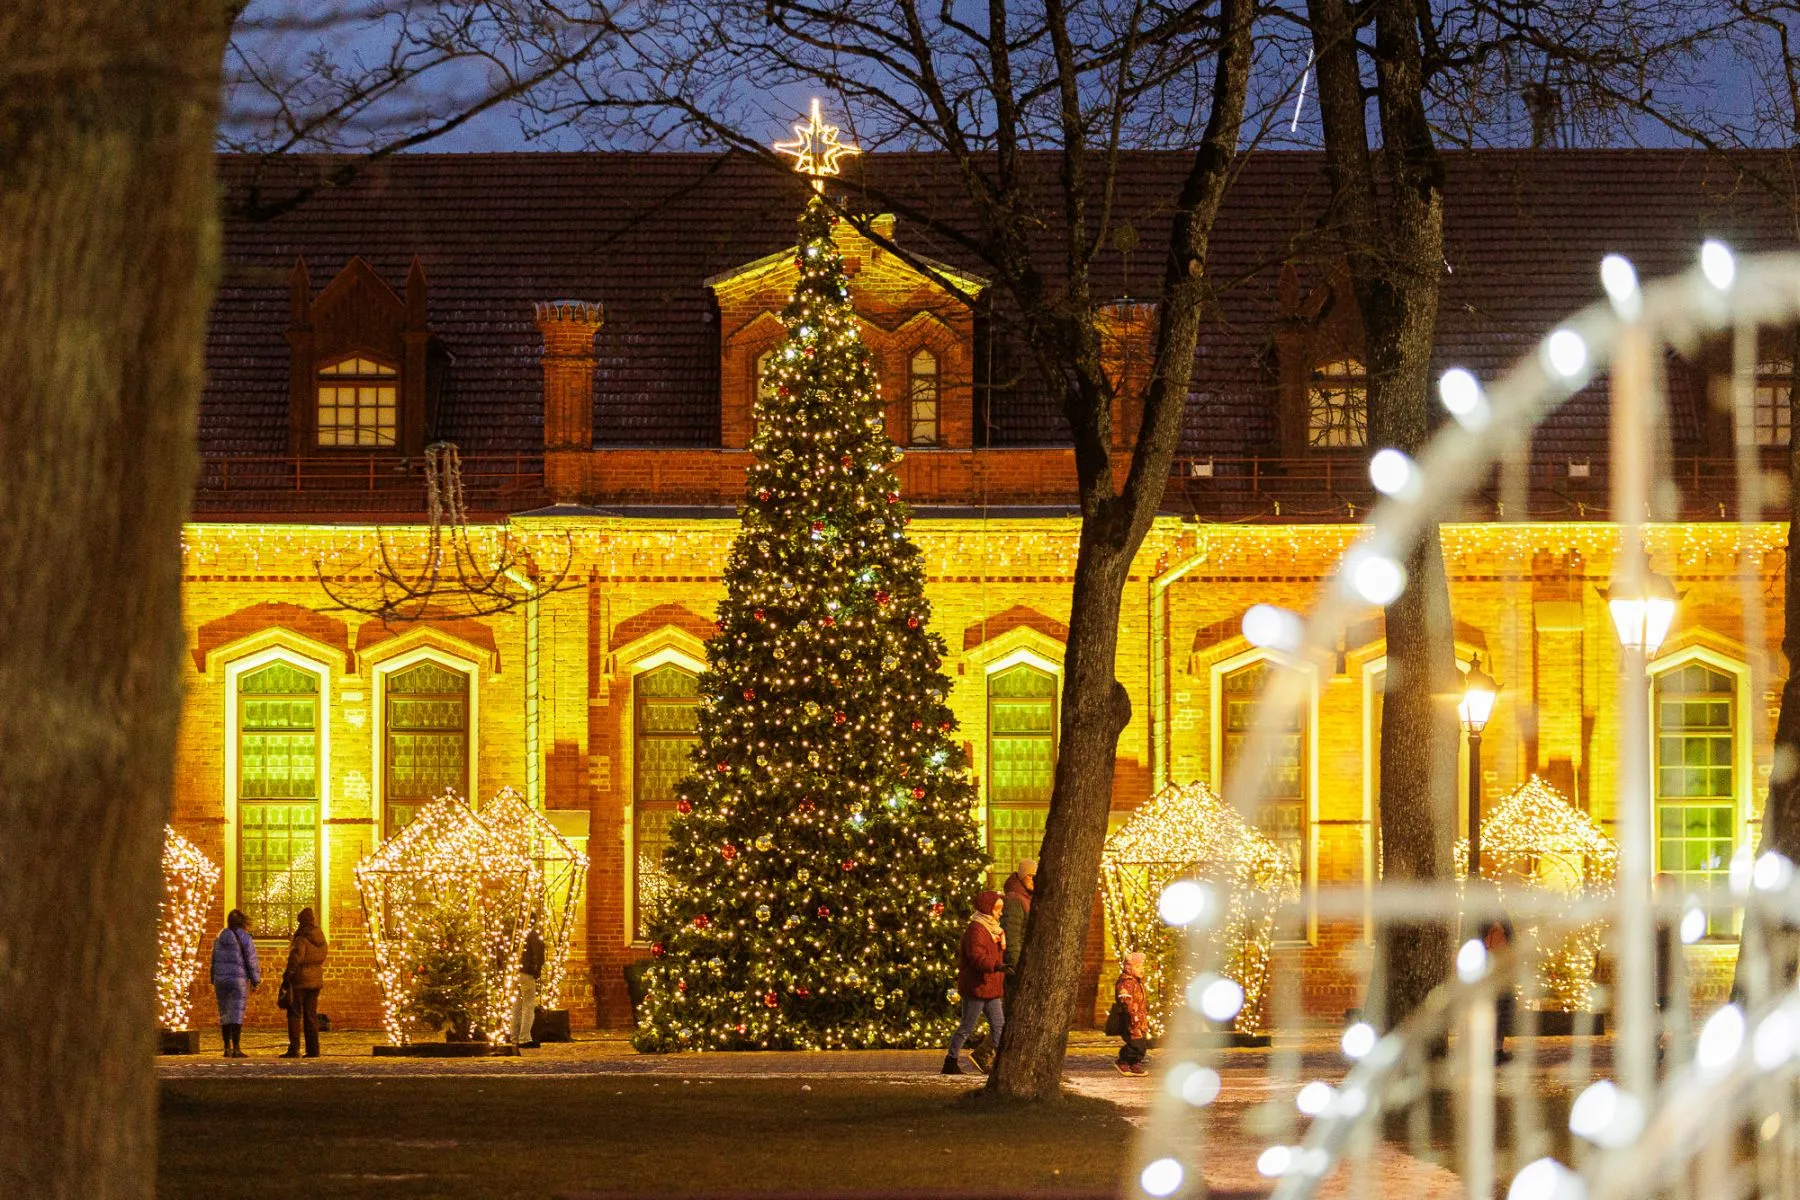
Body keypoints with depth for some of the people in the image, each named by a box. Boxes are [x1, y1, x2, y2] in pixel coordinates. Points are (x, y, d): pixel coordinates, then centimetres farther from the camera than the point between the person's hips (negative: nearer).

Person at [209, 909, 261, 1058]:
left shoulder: (220, 938, 8)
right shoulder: (246, 939, -8)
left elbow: (214, 961, 13)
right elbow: (251, 962, -8)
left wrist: (214, 984, 19)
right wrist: (256, 982, 3)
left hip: (220, 979, 5)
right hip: (238, 979, -5)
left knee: (224, 1014, 11)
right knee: (236, 1014, -6)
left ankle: (227, 1048, 12)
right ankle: (236, 1049, -9)